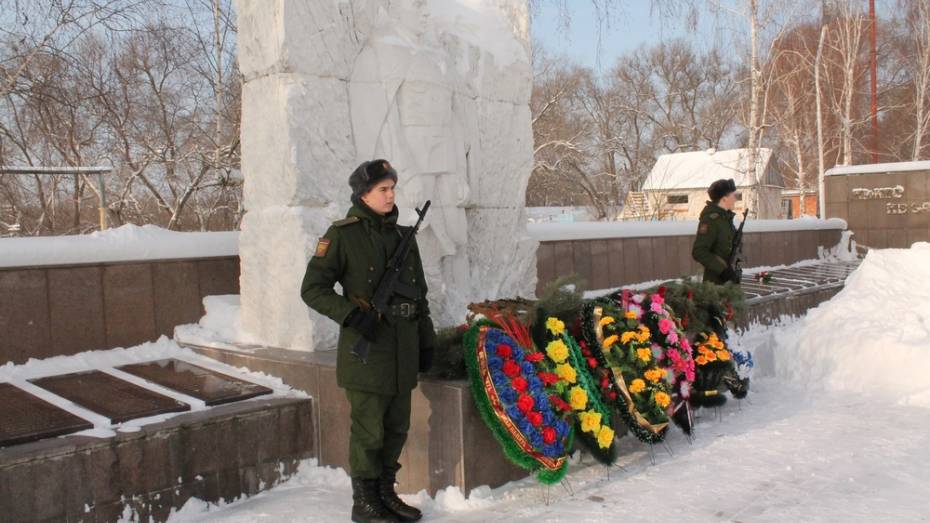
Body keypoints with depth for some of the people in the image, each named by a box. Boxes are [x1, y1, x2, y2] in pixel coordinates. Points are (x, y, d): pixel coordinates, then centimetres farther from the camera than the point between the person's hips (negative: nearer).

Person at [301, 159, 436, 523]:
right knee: (369, 430, 1)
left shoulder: (402, 236, 13)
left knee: (397, 427, 14)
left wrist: (426, 341, 16)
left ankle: (386, 493, 30)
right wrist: (352, 314, -20)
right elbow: (312, 289, -8)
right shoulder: (343, 235, -6)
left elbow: (420, 295, 19)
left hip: (403, 349, 6)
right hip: (366, 347, -6)